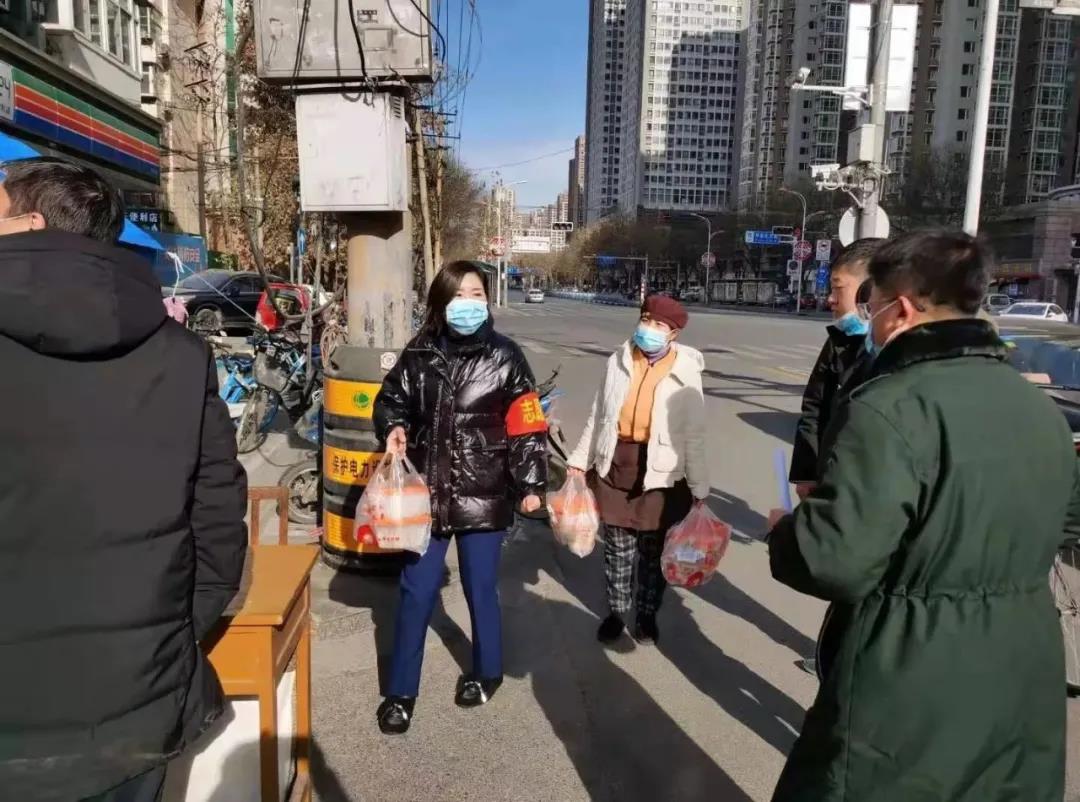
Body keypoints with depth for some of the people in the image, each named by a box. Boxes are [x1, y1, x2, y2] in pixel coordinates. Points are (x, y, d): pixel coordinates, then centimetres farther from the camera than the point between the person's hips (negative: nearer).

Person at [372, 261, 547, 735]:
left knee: (480, 590, 13)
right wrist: (393, 428, -8)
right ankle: (401, 692, 26)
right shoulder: (420, 354, -1)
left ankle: (487, 673, 39)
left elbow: (526, 425, -4)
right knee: (415, 593, 9)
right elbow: (391, 399, 13)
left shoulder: (505, 357, -6)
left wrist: (530, 484, -6)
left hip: (484, 496, -2)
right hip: (428, 491, 2)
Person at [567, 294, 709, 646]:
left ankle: (647, 614, 34)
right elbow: (597, 416, 7)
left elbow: (694, 435, -5)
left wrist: (700, 489, -3)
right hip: (615, 466, 2)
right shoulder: (618, 362, 0)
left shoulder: (686, 373, -8)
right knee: (617, 547, 14)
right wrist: (580, 459, 9)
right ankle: (616, 611, 33)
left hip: (661, 473, -2)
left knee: (654, 549, 13)